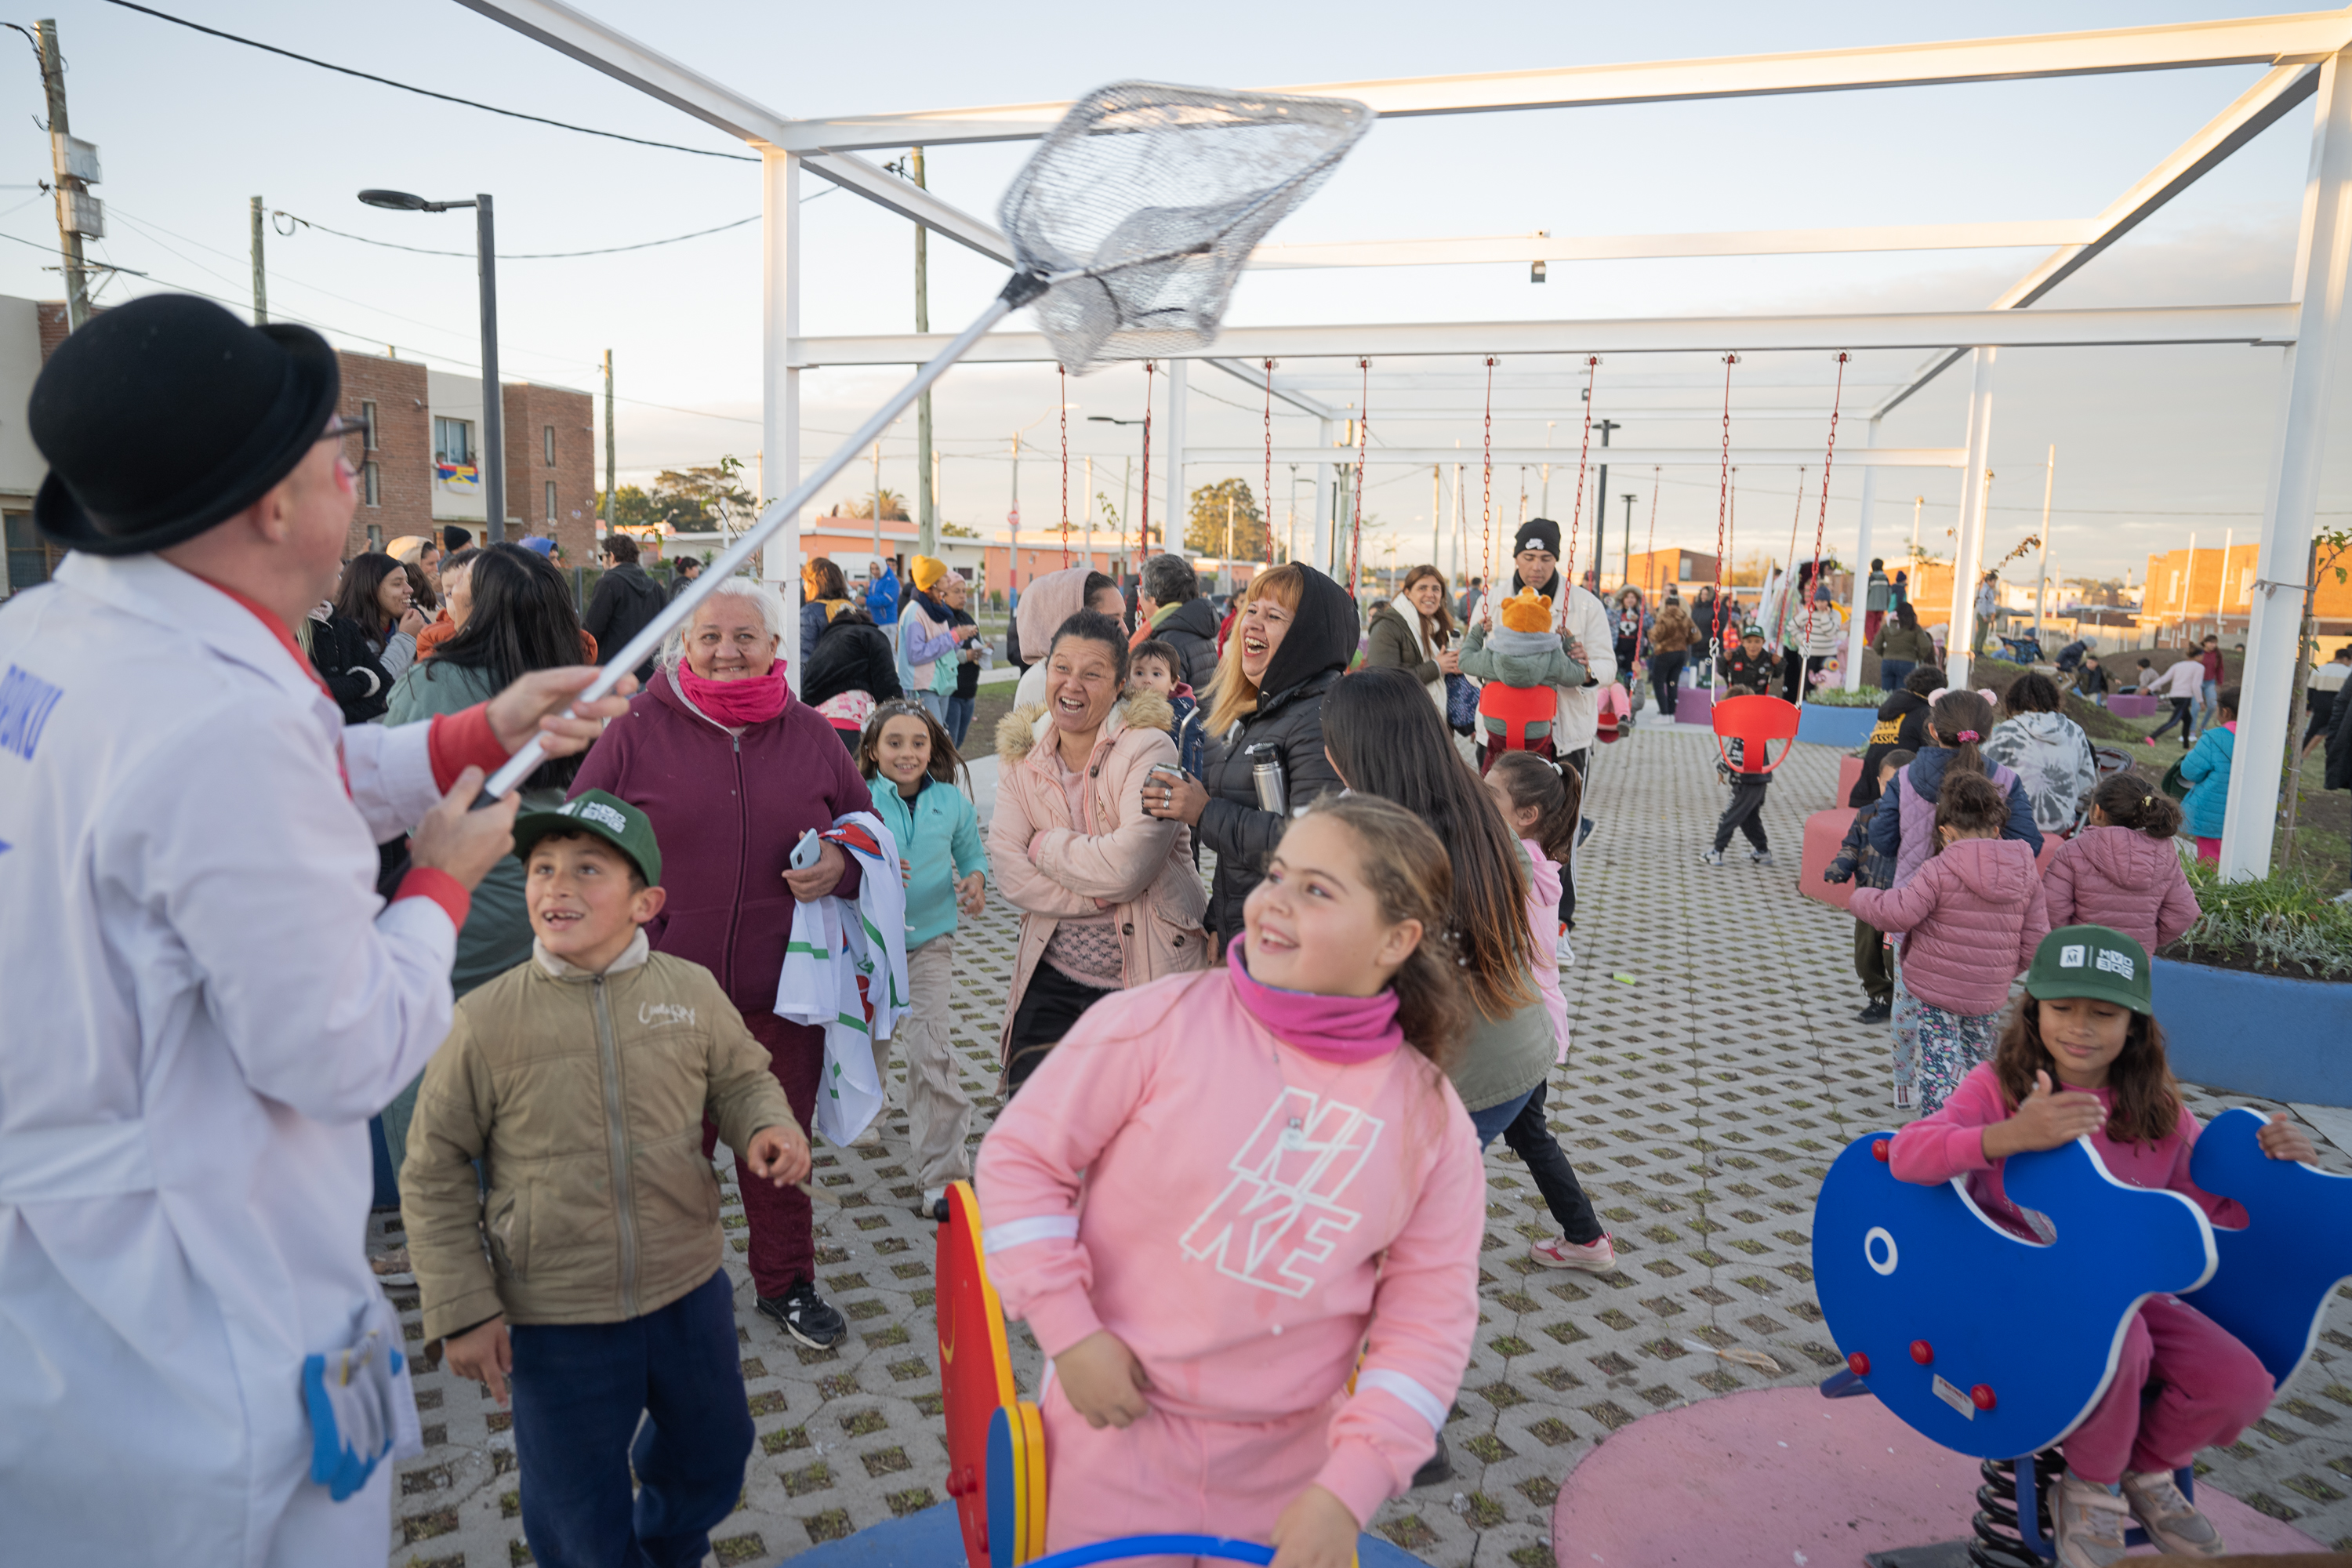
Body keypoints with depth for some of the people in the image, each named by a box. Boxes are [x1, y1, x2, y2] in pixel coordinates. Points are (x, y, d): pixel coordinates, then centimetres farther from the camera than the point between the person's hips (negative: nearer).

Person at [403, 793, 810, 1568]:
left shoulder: (693, 992, -9)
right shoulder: (485, 1022, -15)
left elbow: (741, 1078, 8)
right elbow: (433, 1176, -6)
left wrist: (767, 1127, -15)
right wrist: (462, 1311, -6)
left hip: (689, 1292, 3)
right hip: (552, 1322, -3)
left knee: (711, 1458, 27)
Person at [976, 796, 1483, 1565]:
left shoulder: (1432, 1117, -6)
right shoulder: (1164, 1020, -14)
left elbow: (1430, 1320, -3)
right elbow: (1022, 1154, -7)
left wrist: (1349, 1489, -10)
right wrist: (1068, 1331, -12)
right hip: (1119, 1422, -2)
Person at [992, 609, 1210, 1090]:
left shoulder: (1148, 749, -11)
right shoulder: (1021, 757, 4)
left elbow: (1127, 865, -23)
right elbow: (1010, 875, -6)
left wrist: (1044, 845, -9)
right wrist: (1103, 892, -16)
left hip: (1152, 978, -4)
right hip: (1053, 979, 4)